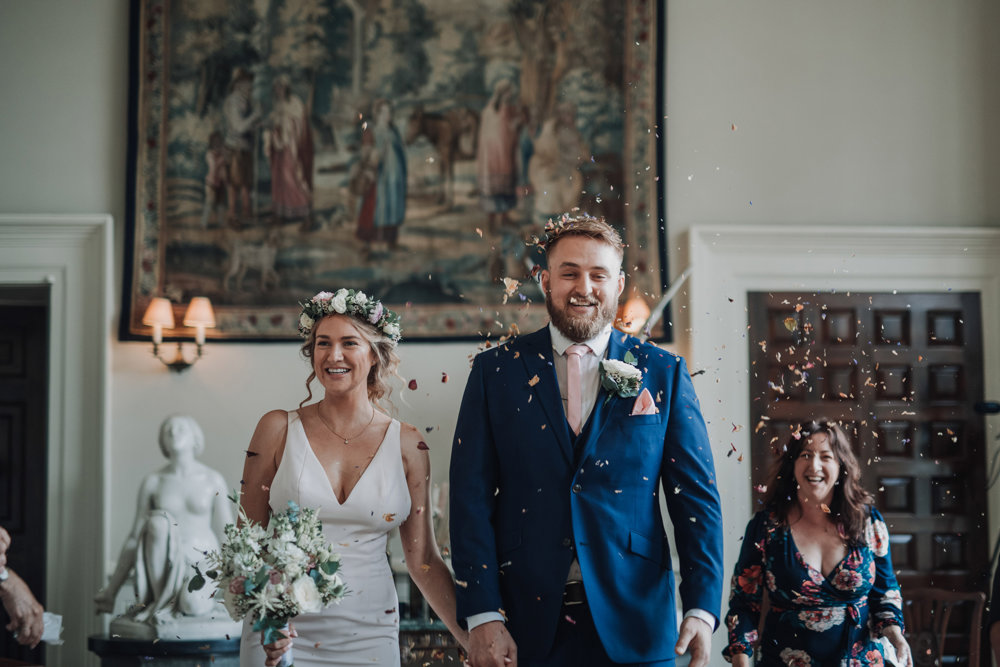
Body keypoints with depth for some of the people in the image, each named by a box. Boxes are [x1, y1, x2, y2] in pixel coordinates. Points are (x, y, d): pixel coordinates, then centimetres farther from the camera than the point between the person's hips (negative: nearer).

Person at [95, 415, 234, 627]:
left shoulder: (213, 480, 3)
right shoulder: (152, 482, 5)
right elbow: (134, 538, 8)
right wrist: (111, 591, 6)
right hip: (165, 565, 2)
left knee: (192, 604, -38)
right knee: (159, 520, -30)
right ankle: (160, 600, -20)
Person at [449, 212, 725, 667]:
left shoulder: (664, 374, 4)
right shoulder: (496, 370, 4)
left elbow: (697, 498, 2)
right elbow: (471, 497, -1)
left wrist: (701, 608, -9)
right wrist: (482, 616, -9)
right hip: (526, 626, 0)